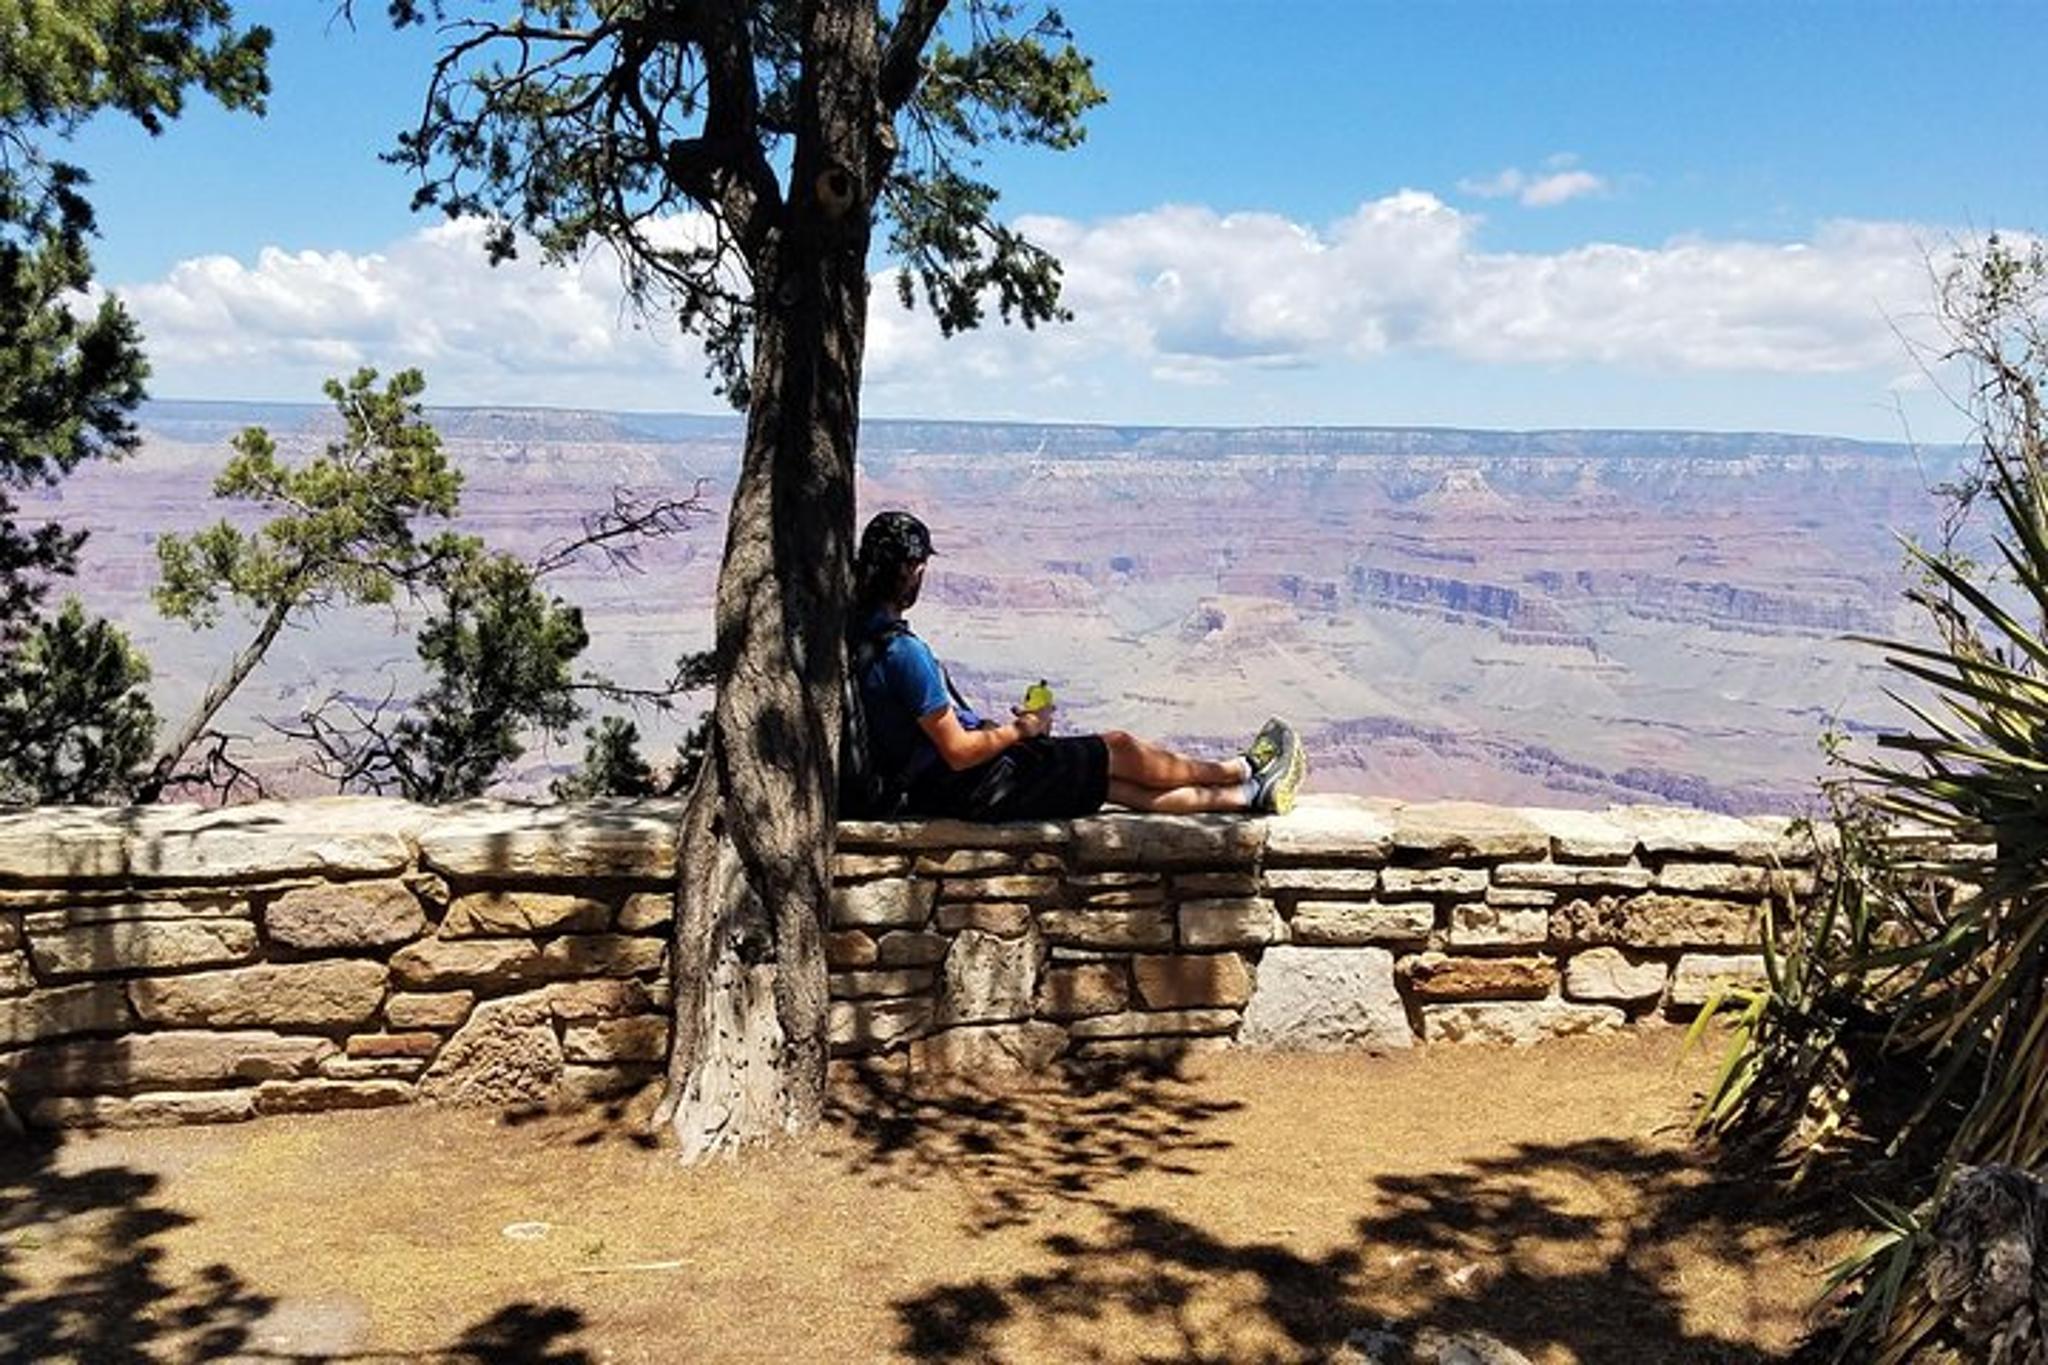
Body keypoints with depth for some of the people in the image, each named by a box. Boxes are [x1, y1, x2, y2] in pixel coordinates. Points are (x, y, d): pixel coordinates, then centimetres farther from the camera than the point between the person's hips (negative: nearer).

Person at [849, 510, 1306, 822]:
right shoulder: (904, 651, -28)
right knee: (1118, 748, 6)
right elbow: (959, 752, -26)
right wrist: (1022, 729, -10)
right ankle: (1242, 770, 28)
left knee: (1109, 782, 15)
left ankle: (1248, 795, 25)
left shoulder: (859, 634, 2)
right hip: (974, 791, -9)